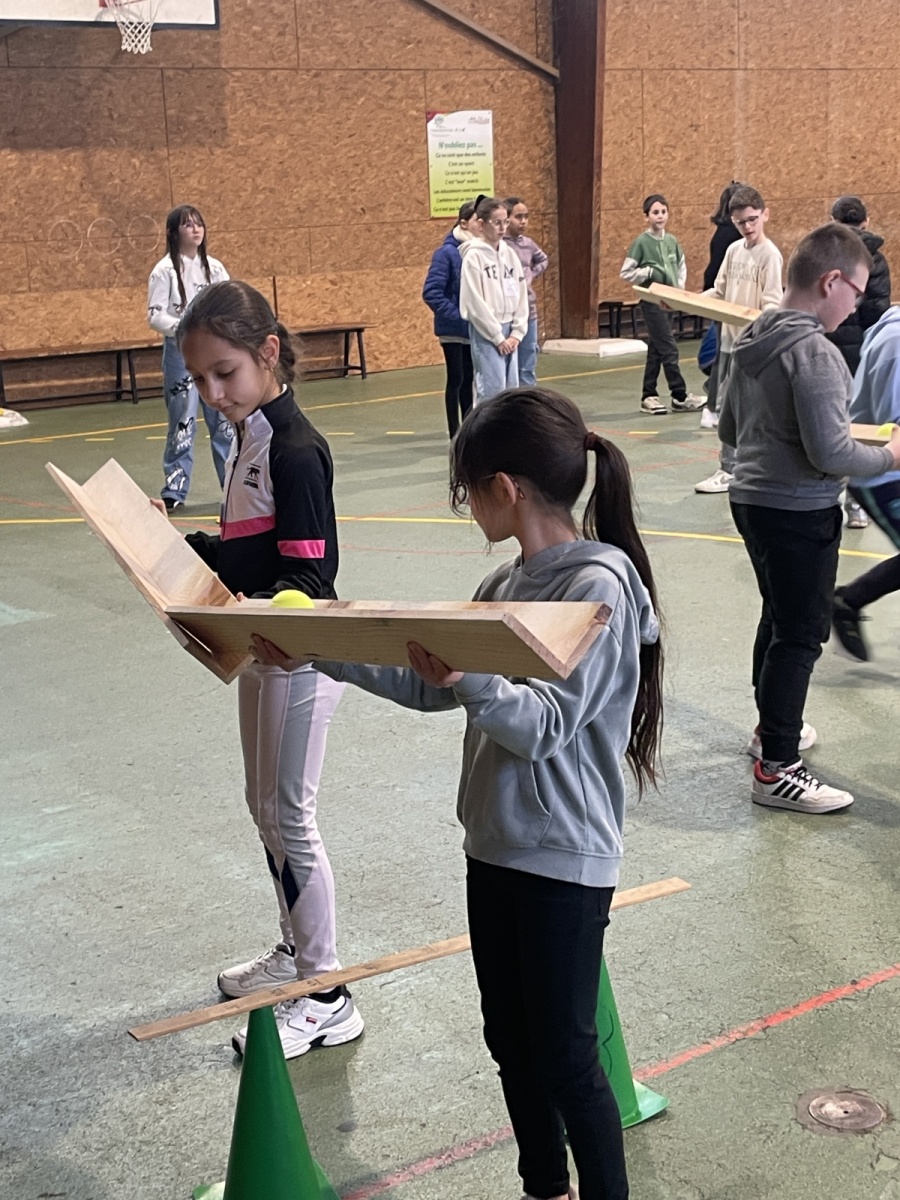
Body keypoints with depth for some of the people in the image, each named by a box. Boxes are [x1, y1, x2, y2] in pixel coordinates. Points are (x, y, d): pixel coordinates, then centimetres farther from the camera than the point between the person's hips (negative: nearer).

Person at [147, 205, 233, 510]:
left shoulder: (214, 267, 8)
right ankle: (174, 490, 5)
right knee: (182, 423, -3)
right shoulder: (164, 271, -6)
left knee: (225, 419, 9)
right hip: (181, 352, -4)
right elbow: (155, 316, -10)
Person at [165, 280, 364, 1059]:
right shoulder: (251, 437, 9)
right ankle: (296, 950, 35)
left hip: (300, 651, -9)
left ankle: (326, 999, 9)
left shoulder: (295, 450, -19)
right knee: (266, 804, 18)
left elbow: (310, 572, -22)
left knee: (289, 813, -2)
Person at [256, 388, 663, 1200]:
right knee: (510, 1042, 18)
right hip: (494, 848, 8)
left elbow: (546, 724, -22)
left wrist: (469, 679, -39)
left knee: (565, 1056, 2)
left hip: (563, 864, -8)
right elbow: (429, 686, 12)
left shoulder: (600, 585, -18)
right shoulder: (507, 584, 7)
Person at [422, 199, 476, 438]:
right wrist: (456, 316, -18)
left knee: (468, 379, 13)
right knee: (456, 380, 3)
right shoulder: (447, 253, -13)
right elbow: (431, 293, -16)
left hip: (475, 329, 5)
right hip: (454, 330, -4)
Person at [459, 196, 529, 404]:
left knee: (511, 388, 7)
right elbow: (475, 302, -13)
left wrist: (517, 332, -1)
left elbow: (520, 293, 9)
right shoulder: (474, 256, -10)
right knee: (492, 388, -10)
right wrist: (497, 336, -13)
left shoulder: (509, 253, 9)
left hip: (509, 332, 6)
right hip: (485, 333, -6)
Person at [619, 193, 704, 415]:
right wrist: (650, 272, -15)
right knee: (669, 349, -8)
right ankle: (680, 397, -3)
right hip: (651, 302, -6)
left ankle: (648, 396, 17)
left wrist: (680, 286, 7)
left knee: (656, 349, 11)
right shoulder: (641, 242, -8)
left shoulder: (671, 241, 7)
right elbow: (626, 272, -8)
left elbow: (681, 266, 21)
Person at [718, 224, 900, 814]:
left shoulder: (753, 340, 5)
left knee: (780, 619, 24)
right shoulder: (814, 352, -22)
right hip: (800, 512, -9)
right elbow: (832, 453, -24)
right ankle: (777, 769, 4)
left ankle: (774, 725, 40)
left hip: (752, 498, 9)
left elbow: (729, 426, 14)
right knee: (801, 636, -1)